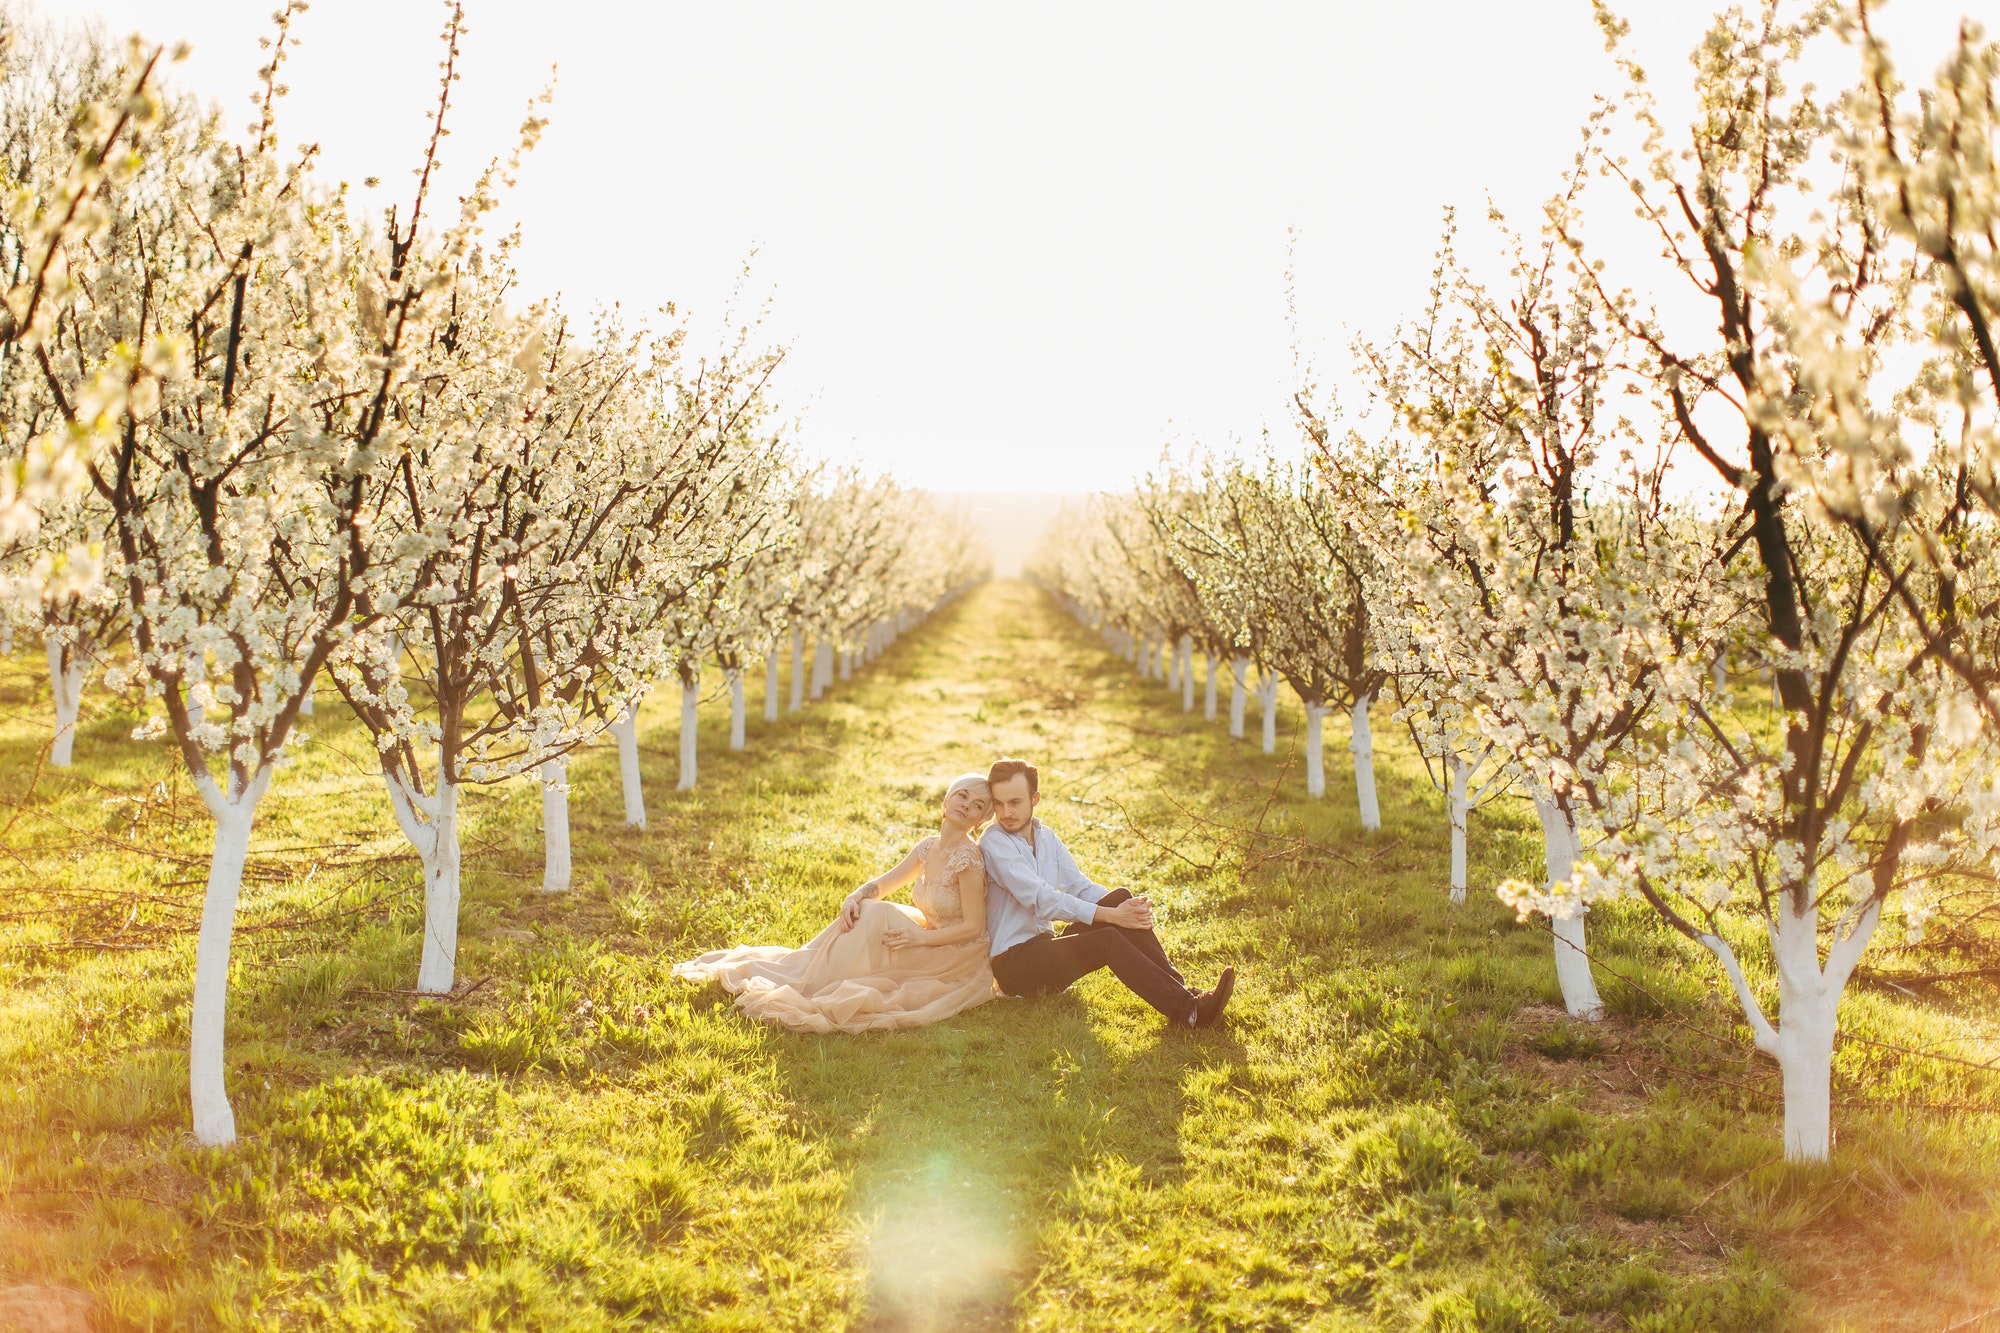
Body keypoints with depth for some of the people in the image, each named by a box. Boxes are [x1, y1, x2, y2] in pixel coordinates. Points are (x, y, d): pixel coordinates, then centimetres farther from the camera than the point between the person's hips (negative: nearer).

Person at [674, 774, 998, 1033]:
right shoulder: (929, 847, 2)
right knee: (866, 909, -8)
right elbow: (882, 884, 9)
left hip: (958, 959, -7)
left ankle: (812, 988, -14)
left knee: (875, 916, -21)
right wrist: (854, 899, -12)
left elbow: (973, 928, -20)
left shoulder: (967, 858, -22)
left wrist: (920, 937, -26)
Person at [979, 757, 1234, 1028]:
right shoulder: (994, 844, -12)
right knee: (1108, 939, -30)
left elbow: (1079, 886, 6)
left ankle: (1181, 990, -22)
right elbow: (1041, 899, -21)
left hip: (1045, 949, 7)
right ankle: (1187, 1011, -36)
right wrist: (1111, 916, -26)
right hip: (1013, 964, -7)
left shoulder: (1045, 836, 12)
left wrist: (1127, 907, -14)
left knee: (1120, 897, -15)